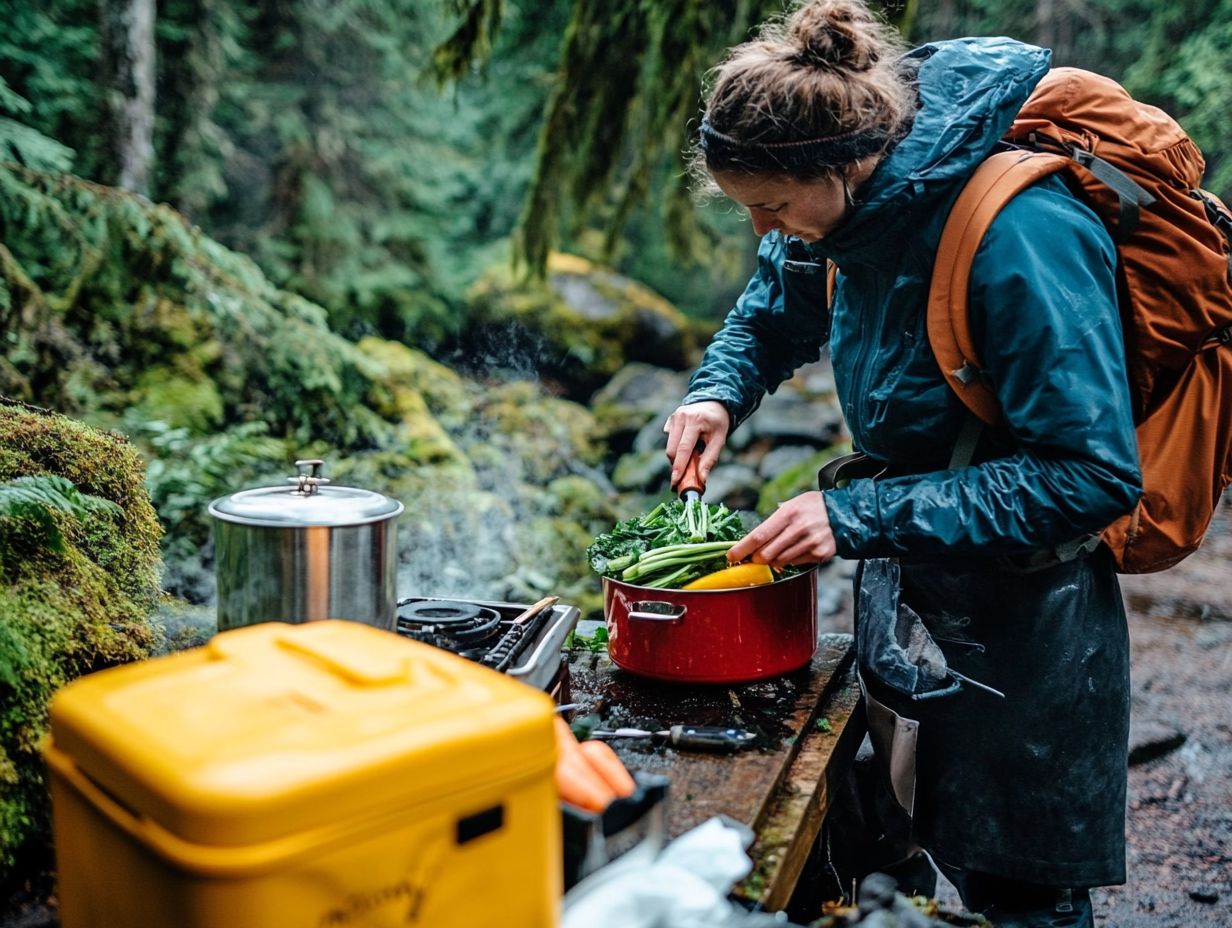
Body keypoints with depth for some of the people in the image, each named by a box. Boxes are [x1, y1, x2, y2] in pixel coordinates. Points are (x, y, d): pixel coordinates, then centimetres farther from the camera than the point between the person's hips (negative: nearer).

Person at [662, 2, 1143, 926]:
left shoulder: (1023, 233, -29)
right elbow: (777, 309, 17)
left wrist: (860, 517, -29)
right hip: (906, 591, 8)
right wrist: (720, 391, -3)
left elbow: (1093, 474, -28)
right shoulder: (863, 198, -5)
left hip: (1017, 629, -7)